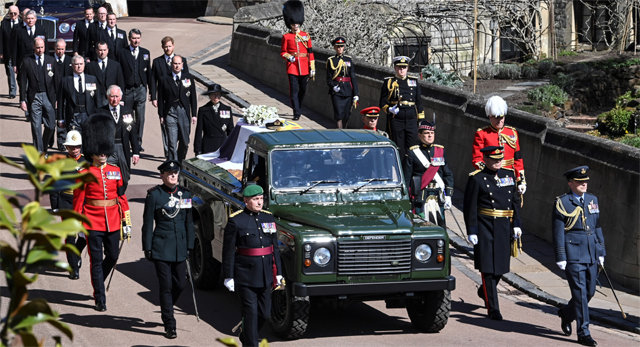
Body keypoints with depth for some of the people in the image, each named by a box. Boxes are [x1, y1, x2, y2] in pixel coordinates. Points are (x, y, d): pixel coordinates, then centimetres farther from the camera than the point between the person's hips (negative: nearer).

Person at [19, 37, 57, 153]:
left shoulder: (51, 61, 7)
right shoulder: (26, 62, 2)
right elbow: (23, 82, 1)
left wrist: (56, 98, 3)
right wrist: (22, 100, -5)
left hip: (48, 97, 1)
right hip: (34, 98, -1)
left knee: (51, 126, -1)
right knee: (36, 127, -1)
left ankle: (44, 149, 21)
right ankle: (39, 153, 4)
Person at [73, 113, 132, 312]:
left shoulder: (115, 171, 7)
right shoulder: (85, 174, -5)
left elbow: (122, 197, 10)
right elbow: (78, 200, -2)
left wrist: (126, 222, 8)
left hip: (112, 223, 4)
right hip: (93, 223, -4)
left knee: (112, 257, 11)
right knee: (97, 260, -1)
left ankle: (98, 283, 39)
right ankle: (100, 299, 4)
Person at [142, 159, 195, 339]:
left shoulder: (185, 194, 7)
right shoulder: (154, 195, -6)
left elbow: (189, 222, 12)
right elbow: (147, 224, -4)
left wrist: (189, 246, 9)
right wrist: (147, 248, -6)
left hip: (180, 248, 5)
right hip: (161, 248, -4)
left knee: (180, 284, 9)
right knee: (166, 286, -2)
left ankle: (166, 309, 37)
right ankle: (169, 326, 4)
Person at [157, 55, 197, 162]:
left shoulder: (188, 78, 6)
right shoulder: (165, 80, 1)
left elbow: (193, 97, 8)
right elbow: (160, 98, 4)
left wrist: (194, 114, 4)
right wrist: (161, 116, 0)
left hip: (184, 112, 2)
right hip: (170, 113, -2)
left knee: (184, 142, 9)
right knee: (172, 143, -7)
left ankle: (180, 164, 29)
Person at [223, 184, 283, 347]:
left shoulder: (268, 218, 8)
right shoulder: (236, 221, -8)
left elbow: (275, 248, 13)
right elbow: (228, 251, -7)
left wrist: (278, 273, 11)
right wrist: (228, 276, -10)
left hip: (265, 274, 5)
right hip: (246, 275, -5)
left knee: (265, 313, 10)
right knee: (251, 312, -5)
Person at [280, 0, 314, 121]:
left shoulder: (306, 36, 7)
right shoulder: (286, 37, 2)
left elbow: (310, 52, 7)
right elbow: (283, 52, 7)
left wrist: (312, 68, 3)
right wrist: (289, 57, -15)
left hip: (304, 68, 2)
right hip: (292, 67, -2)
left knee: (302, 90, 12)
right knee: (294, 90, -7)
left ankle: (299, 109, 32)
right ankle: (296, 113, -5)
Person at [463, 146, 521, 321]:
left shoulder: (509, 175, 11)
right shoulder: (476, 179, -6)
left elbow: (515, 202, 17)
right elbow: (470, 207, -8)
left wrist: (516, 224, 10)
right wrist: (472, 231, -12)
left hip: (504, 228, 5)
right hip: (485, 228, -5)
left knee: (501, 266, 12)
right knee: (488, 268, -5)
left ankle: (484, 291, 40)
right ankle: (493, 308, -1)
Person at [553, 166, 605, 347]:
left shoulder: (592, 200, 12)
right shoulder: (562, 203, -6)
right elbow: (558, 232, -7)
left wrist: (601, 252, 15)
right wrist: (560, 257, -10)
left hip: (591, 255, 6)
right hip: (573, 255, -6)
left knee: (590, 291, 11)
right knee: (580, 292, -8)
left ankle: (566, 313, 37)